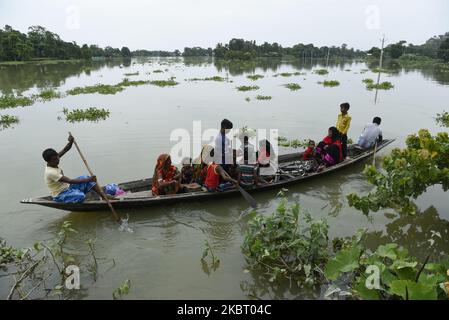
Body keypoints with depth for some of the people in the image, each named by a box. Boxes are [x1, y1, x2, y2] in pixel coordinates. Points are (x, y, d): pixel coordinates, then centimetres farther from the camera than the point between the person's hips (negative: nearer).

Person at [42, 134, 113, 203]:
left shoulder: (53, 162, -2)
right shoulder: (50, 172, -27)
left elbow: (65, 150, -3)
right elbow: (70, 181, -31)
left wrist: (71, 142, -26)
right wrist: (88, 180, -33)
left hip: (67, 187, 10)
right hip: (60, 195, -9)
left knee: (85, 178, -4)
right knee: (81, 196, -36)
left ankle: (103, 195, -9)